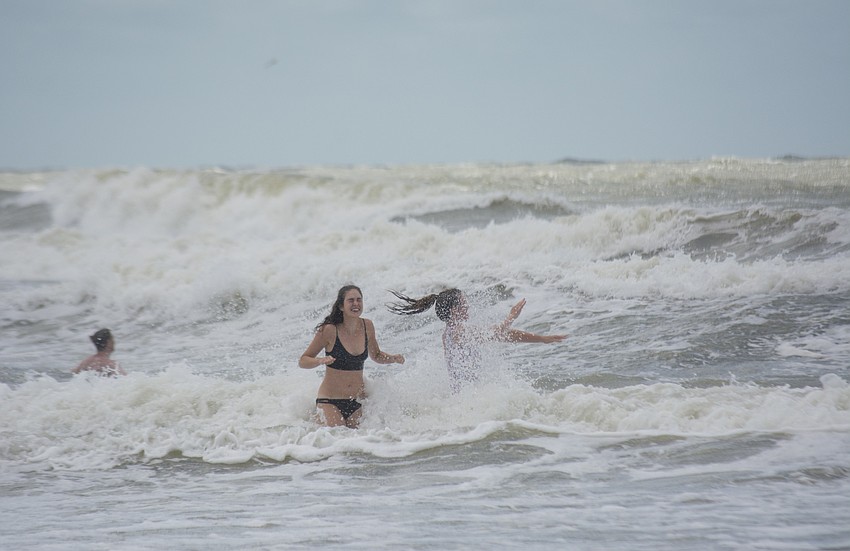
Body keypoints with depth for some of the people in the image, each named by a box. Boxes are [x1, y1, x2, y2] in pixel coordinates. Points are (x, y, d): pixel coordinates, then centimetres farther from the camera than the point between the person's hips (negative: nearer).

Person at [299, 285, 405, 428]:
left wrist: (393, 358, 0)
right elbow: (303, 361, -6)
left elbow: (376, 355, 20)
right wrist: (321, 361, -27)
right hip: (330, 400, -4)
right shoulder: (330, 330, -12)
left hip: (356, 400, 4)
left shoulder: (367, 326, 1)